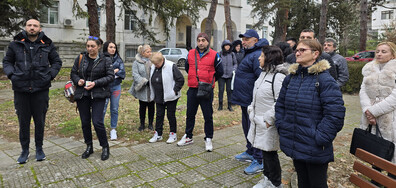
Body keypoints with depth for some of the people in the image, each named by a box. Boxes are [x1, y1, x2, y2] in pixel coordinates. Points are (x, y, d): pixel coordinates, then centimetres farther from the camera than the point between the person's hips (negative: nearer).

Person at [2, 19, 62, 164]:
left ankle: (39, 149, 25)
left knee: (40, 121, 9)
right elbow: (7, 61, 13)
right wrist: (11, 74, -5)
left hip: (41, 89, 0)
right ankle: (25, 150, 24)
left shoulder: (47, 45, 4)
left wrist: (50, 75, -2)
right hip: (21, 89, 1)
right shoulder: (16, 44, 4)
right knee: (23, 121, 9)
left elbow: (57, 62, 12)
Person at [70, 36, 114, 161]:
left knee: (97, 122, -10)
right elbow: (73, 73, 14)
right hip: (82, 94, 4)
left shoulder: (106, 60, -2)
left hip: (98, 95, -4)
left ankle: (105, 147, 10)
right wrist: (78, 80, -8)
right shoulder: (81, 58, 8)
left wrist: (95, 83, -17)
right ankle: (89, 147, 28)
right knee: (85, 122, 9)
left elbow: (110, 76, -6)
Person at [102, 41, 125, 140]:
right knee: (103, 109, -2)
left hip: (116, 87, 3)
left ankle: (113, 130, 20)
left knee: (114, 109, 8)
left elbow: (122, 73, -2)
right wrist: (115, 71, -11)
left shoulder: (118, 60, 7)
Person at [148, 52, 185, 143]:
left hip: (170, 97, -6)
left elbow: (180, 79, -15)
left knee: (171, 115, 4)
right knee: (159, 115, 12)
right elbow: (152, 81, 17)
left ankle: (173, 134, 20)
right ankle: (158, 134, 24)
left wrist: (175, 91, -15)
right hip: (158, 98, 6)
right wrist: (154, 93, 13)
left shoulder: (171, 66, -17)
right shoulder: (153, 67, 3)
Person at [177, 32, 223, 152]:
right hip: (192, 89, 4)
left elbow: (219, 71, 3)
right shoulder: (190, 54, 6)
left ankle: (208, 139, 17)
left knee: (208, 116, 4)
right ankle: (188, 137, 28)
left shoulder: (214, 55, -3)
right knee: (190, 115, 13)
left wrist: (209, 81, 7)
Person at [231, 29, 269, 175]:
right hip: (245, 99, 11)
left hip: (252, 101, -11)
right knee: (247, 127, 20)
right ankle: (250, 153, 36)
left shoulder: (257, 55, -18)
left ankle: (259, 161, 9)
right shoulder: (249, 54, 16)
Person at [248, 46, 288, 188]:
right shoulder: (264, 73, 12)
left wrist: (269, 119, -21)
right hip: (259, 121, 9)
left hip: (269, 124, -9)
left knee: (270, 153, 4)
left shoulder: (279, 76, -19)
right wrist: (252, 108, 12)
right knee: (264, 151, 20)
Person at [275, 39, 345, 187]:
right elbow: (280, 105, 14)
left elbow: (335, 114, -18)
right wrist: (281, 127, 4)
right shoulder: (290, 78, 6)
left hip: (315, 151, -5)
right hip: (295, 146, 6)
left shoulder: (325, 81, -14)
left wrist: (320, 138, -19)